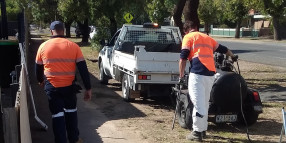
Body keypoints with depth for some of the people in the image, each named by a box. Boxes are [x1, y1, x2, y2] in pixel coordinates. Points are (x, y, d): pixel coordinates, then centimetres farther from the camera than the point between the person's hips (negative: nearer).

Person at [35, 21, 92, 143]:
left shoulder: (43, 46, -2)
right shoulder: (73, 46, -6)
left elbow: (38, 67, 11)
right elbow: (83, 69, -7)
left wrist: (40, 81, 30)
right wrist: (88, 88, -2)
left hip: (52, 87, -1)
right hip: (69, 86, 1)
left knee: (57, 114, 8)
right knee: (71, 111, 21)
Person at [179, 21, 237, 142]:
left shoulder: (188, 37, 8)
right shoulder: (207, 37, 25)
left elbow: (183, 58, -2)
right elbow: (222, 49, 34)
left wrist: (181, 76, 2)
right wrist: (232, 56, 52)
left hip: (197, 73, -6)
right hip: (211, 73, 6)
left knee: (198, 103, -4)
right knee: (204, 103, 17)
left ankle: (197, 132, -1)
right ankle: (203, 129, 25)